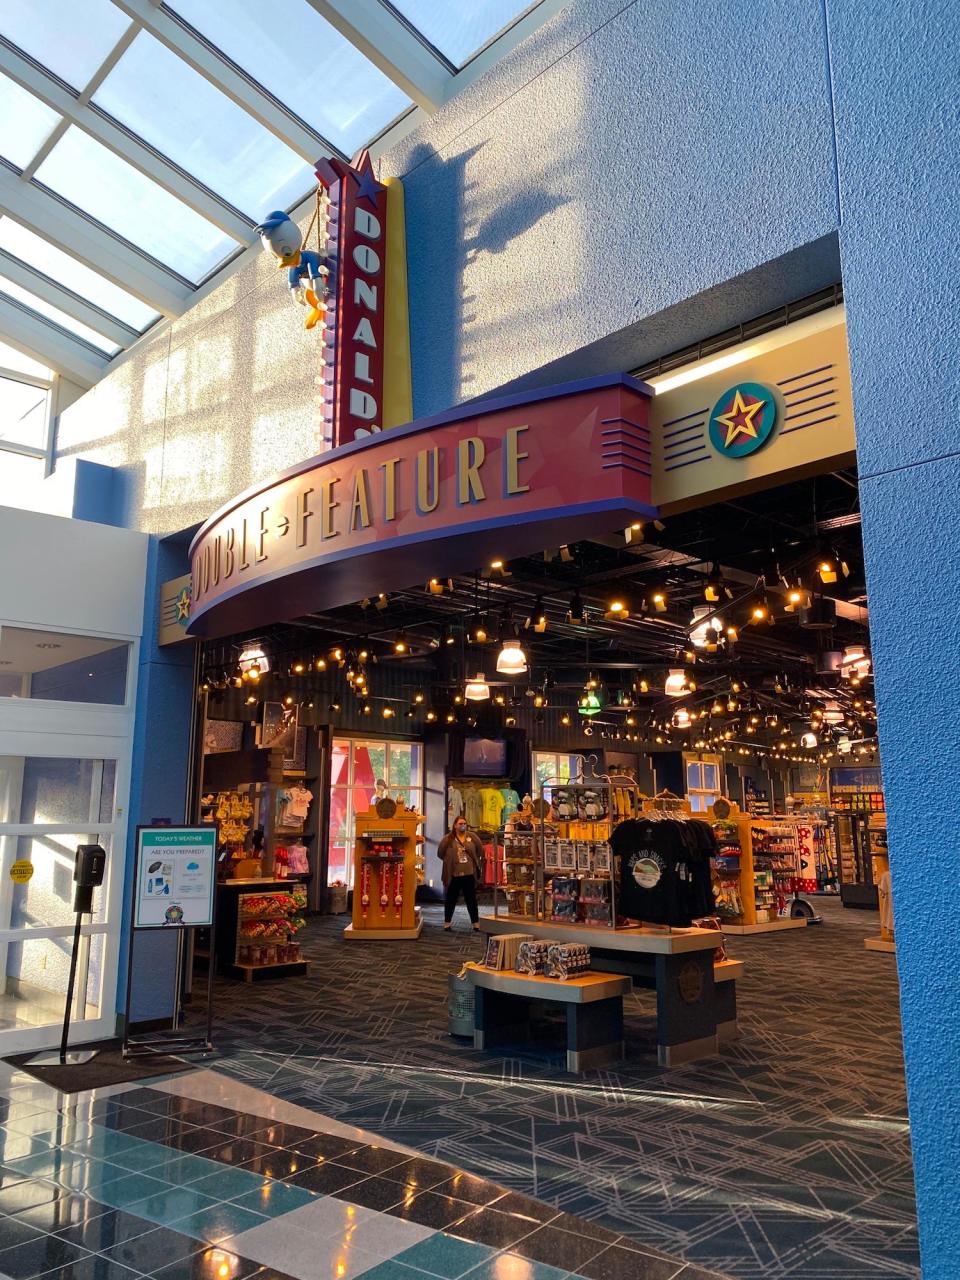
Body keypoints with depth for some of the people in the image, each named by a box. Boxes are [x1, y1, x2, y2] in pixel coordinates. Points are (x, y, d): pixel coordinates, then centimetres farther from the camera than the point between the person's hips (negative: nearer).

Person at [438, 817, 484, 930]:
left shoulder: (472, 837, 2)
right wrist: (450, 861, 5)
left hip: (469, 874, 1)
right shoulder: (448, 839, -4)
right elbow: (440, 853, 2)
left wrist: (474, 861, 10)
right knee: (451, 899, 10)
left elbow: (480, 850, 11)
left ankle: (476, 922, 17)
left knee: (471, 899, 9)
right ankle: (447, 922, 22)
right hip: (453, 875, -1)